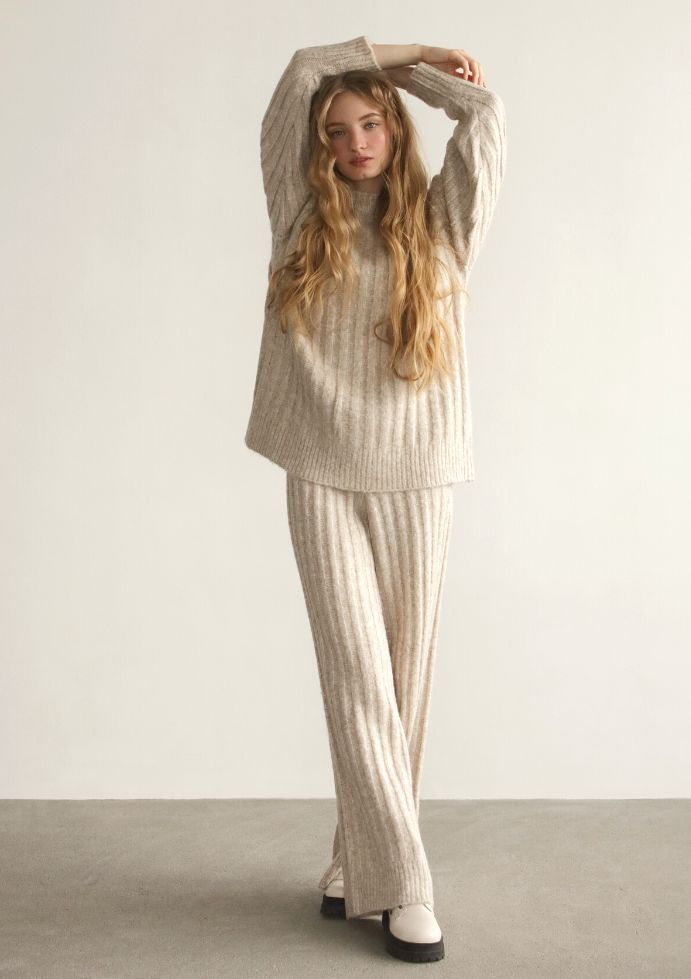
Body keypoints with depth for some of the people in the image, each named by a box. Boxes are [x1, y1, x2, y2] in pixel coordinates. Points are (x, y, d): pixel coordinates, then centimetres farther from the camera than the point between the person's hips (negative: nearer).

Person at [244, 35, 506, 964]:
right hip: (322, 477, 0)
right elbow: (299, 77, 10)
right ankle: (402, 885, 1)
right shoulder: (303, 219, 10)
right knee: (359, 679, -4)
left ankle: (359, 860, 17)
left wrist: (411, 70, 17)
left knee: (406, 677, 3)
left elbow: (486, 111, 2)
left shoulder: (440, 221, 9)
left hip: (417, 476, 1)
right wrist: (404, 52, 17)